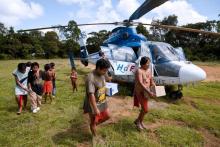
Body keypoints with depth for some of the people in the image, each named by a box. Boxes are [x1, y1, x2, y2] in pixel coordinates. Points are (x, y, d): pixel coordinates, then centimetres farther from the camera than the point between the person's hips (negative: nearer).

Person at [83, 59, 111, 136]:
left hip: (102, 102, 8)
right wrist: (95, 109, -26)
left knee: (107, 116, 21)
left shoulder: (102, 75, -2)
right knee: (93, 122, 13)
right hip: (93, 104, -8)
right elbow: (91, 95, -29)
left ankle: (95, 124, 42)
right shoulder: (91, 78, -29)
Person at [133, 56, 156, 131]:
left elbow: (151, 81, 14)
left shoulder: (149, 70, 6)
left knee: (144, 109, 17)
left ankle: (140, 122, 37)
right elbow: (140, 83, -28)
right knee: (145, 109, -5)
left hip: (146, 92, 8)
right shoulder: (139, 71, -19)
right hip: (140, 92, -8)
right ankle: (137, 121, 19)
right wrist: (149, 92, -33)